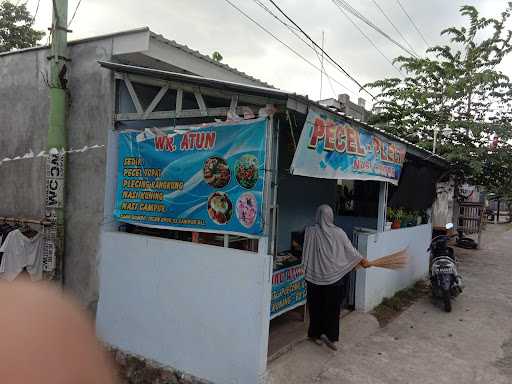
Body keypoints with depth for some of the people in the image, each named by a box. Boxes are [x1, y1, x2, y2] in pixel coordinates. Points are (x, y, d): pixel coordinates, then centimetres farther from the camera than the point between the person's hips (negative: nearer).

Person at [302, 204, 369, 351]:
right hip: (334, 277, 1)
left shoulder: (310, 231, -10)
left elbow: (306, 254, -2)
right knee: (333, 308, 11)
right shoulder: (339, 232, -7)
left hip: (315, 277, 0)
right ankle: (332, 338, 14)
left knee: (316, 307, 13)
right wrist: (363, 261, 19)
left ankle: (317, 335, 24)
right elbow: (351, 250, 3)